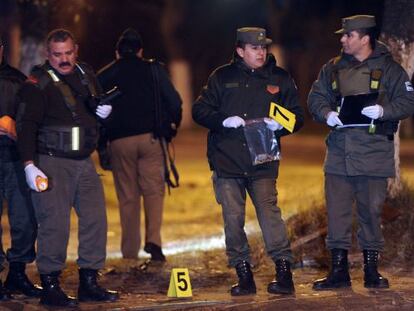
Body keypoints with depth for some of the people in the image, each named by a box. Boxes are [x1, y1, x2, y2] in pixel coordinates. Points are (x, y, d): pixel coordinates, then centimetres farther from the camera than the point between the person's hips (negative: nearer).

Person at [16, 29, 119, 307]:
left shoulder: (86, 75, 13)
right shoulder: (38, 84, -8)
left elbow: (94, 111, 29)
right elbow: (27, 125, -13)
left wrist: (105, 111, 4)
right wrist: (29, 165, -21)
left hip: (84, 162, 7)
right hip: (52, 163, -7)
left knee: (95, 218, 5)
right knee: (55, 223, -9)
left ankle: (89, 283, 15)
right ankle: (50, 287, -2)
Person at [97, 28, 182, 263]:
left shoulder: (104, 76, 9)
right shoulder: (153, 69, 5)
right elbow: (174, 101, -2)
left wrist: (101, 147, 15)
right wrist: (174, 123, 15)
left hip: (119, 140, 1)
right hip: (150, 138, -1)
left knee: (128, 197, 8)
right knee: (154, 190, 5)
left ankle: (130, 252, 9)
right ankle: (153, 239, -16)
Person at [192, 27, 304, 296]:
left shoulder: (280, 79, 8)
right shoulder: (222, 77, 7)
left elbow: (298, 116, 10)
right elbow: (200, 110, 7)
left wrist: (279, 125, -11)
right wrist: (224, 120, -10)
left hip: (263, 162, -1)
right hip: (227, 161, 1)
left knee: (269, 212, -12)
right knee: (233, 219, 2)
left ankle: (284, 272, -7)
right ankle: (244, 276, 10)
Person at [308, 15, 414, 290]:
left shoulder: (389, 69, 0)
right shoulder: (333, 69, 11)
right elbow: (316, 97, 15)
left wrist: (382, 110, -18)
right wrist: (326, 113, -6)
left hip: (374, 153, -3)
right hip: (339, 151, 3)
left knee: (371, 210, 3)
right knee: (337, 211, 2)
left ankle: (371, 270, 15)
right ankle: (339, 270, 10)